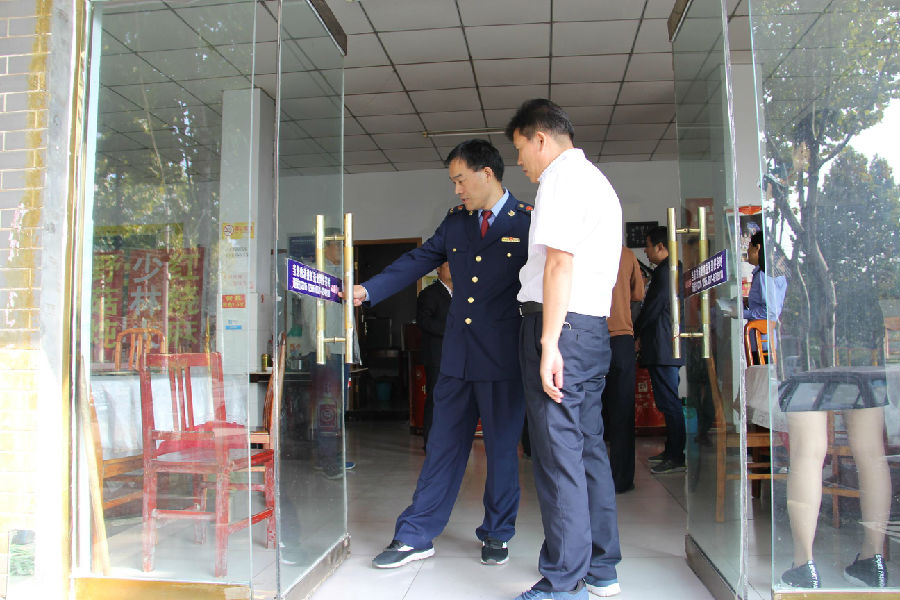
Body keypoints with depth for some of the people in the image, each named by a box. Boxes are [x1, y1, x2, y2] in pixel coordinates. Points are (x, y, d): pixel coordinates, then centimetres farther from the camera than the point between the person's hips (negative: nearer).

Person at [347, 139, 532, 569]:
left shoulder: (529, 222, -3)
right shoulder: (455, 222, 13)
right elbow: (417, 261, 11)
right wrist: (367, 290, 1)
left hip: (504, 356, -4)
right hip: (457, 356, 4)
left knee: (502, 449, 8)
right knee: (444, 445, 9)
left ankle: (496, 535, 27)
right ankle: (416, 537, 19)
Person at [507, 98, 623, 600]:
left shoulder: (561, 175, -6)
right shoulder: (599, 181, 24)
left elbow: (560, 261, -17)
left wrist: (548, 343, -20)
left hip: (562, 324, -10)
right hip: (595, 327, 10)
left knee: (557, 453, -6)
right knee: (589, 448, 12)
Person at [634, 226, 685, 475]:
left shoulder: (664, 270, -13)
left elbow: (653, 307, -15)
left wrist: (635, 333, -2)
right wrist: (641, 334, 20)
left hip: (661, 346, -11)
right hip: (668, 345, 11)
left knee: (669, 402, -7)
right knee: (668, 401, 15)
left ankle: (677, 458, -3)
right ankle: (672, 451, 22)